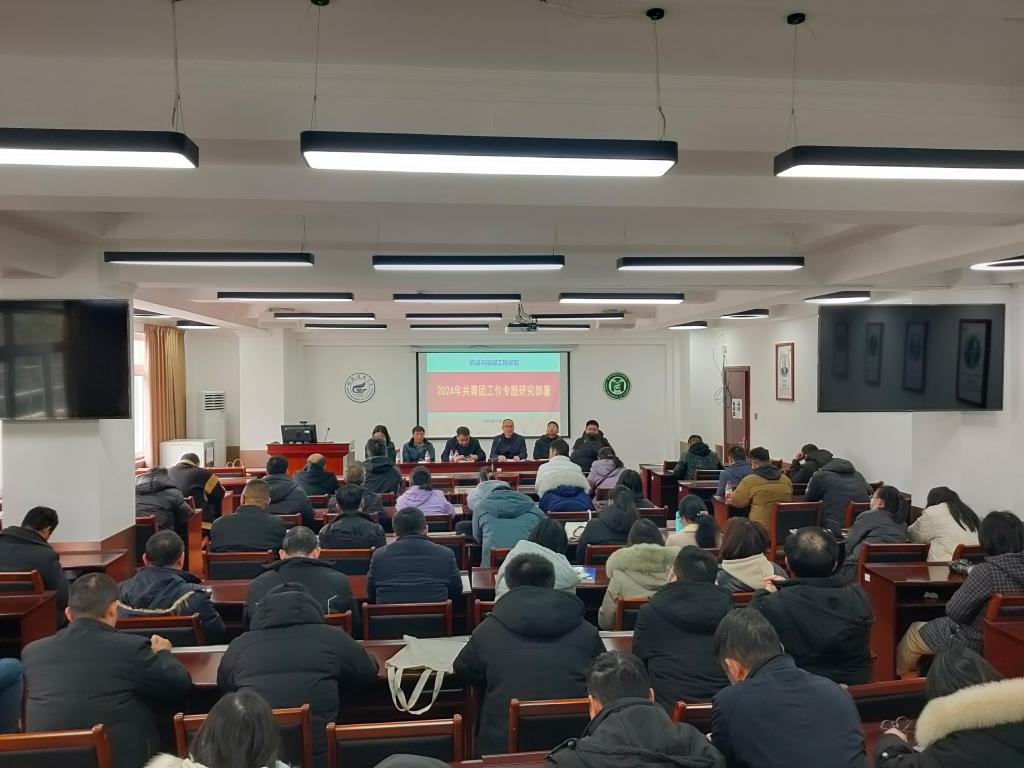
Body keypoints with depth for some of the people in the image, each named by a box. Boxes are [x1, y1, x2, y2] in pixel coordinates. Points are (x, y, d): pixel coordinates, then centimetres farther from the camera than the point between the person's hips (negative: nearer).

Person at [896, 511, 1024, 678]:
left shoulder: (987, 570, -31)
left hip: (976, 643, -7)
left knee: (915, 631, 16)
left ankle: (903, 675, 40)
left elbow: (954, 611, -21)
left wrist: (967, 581, -5)